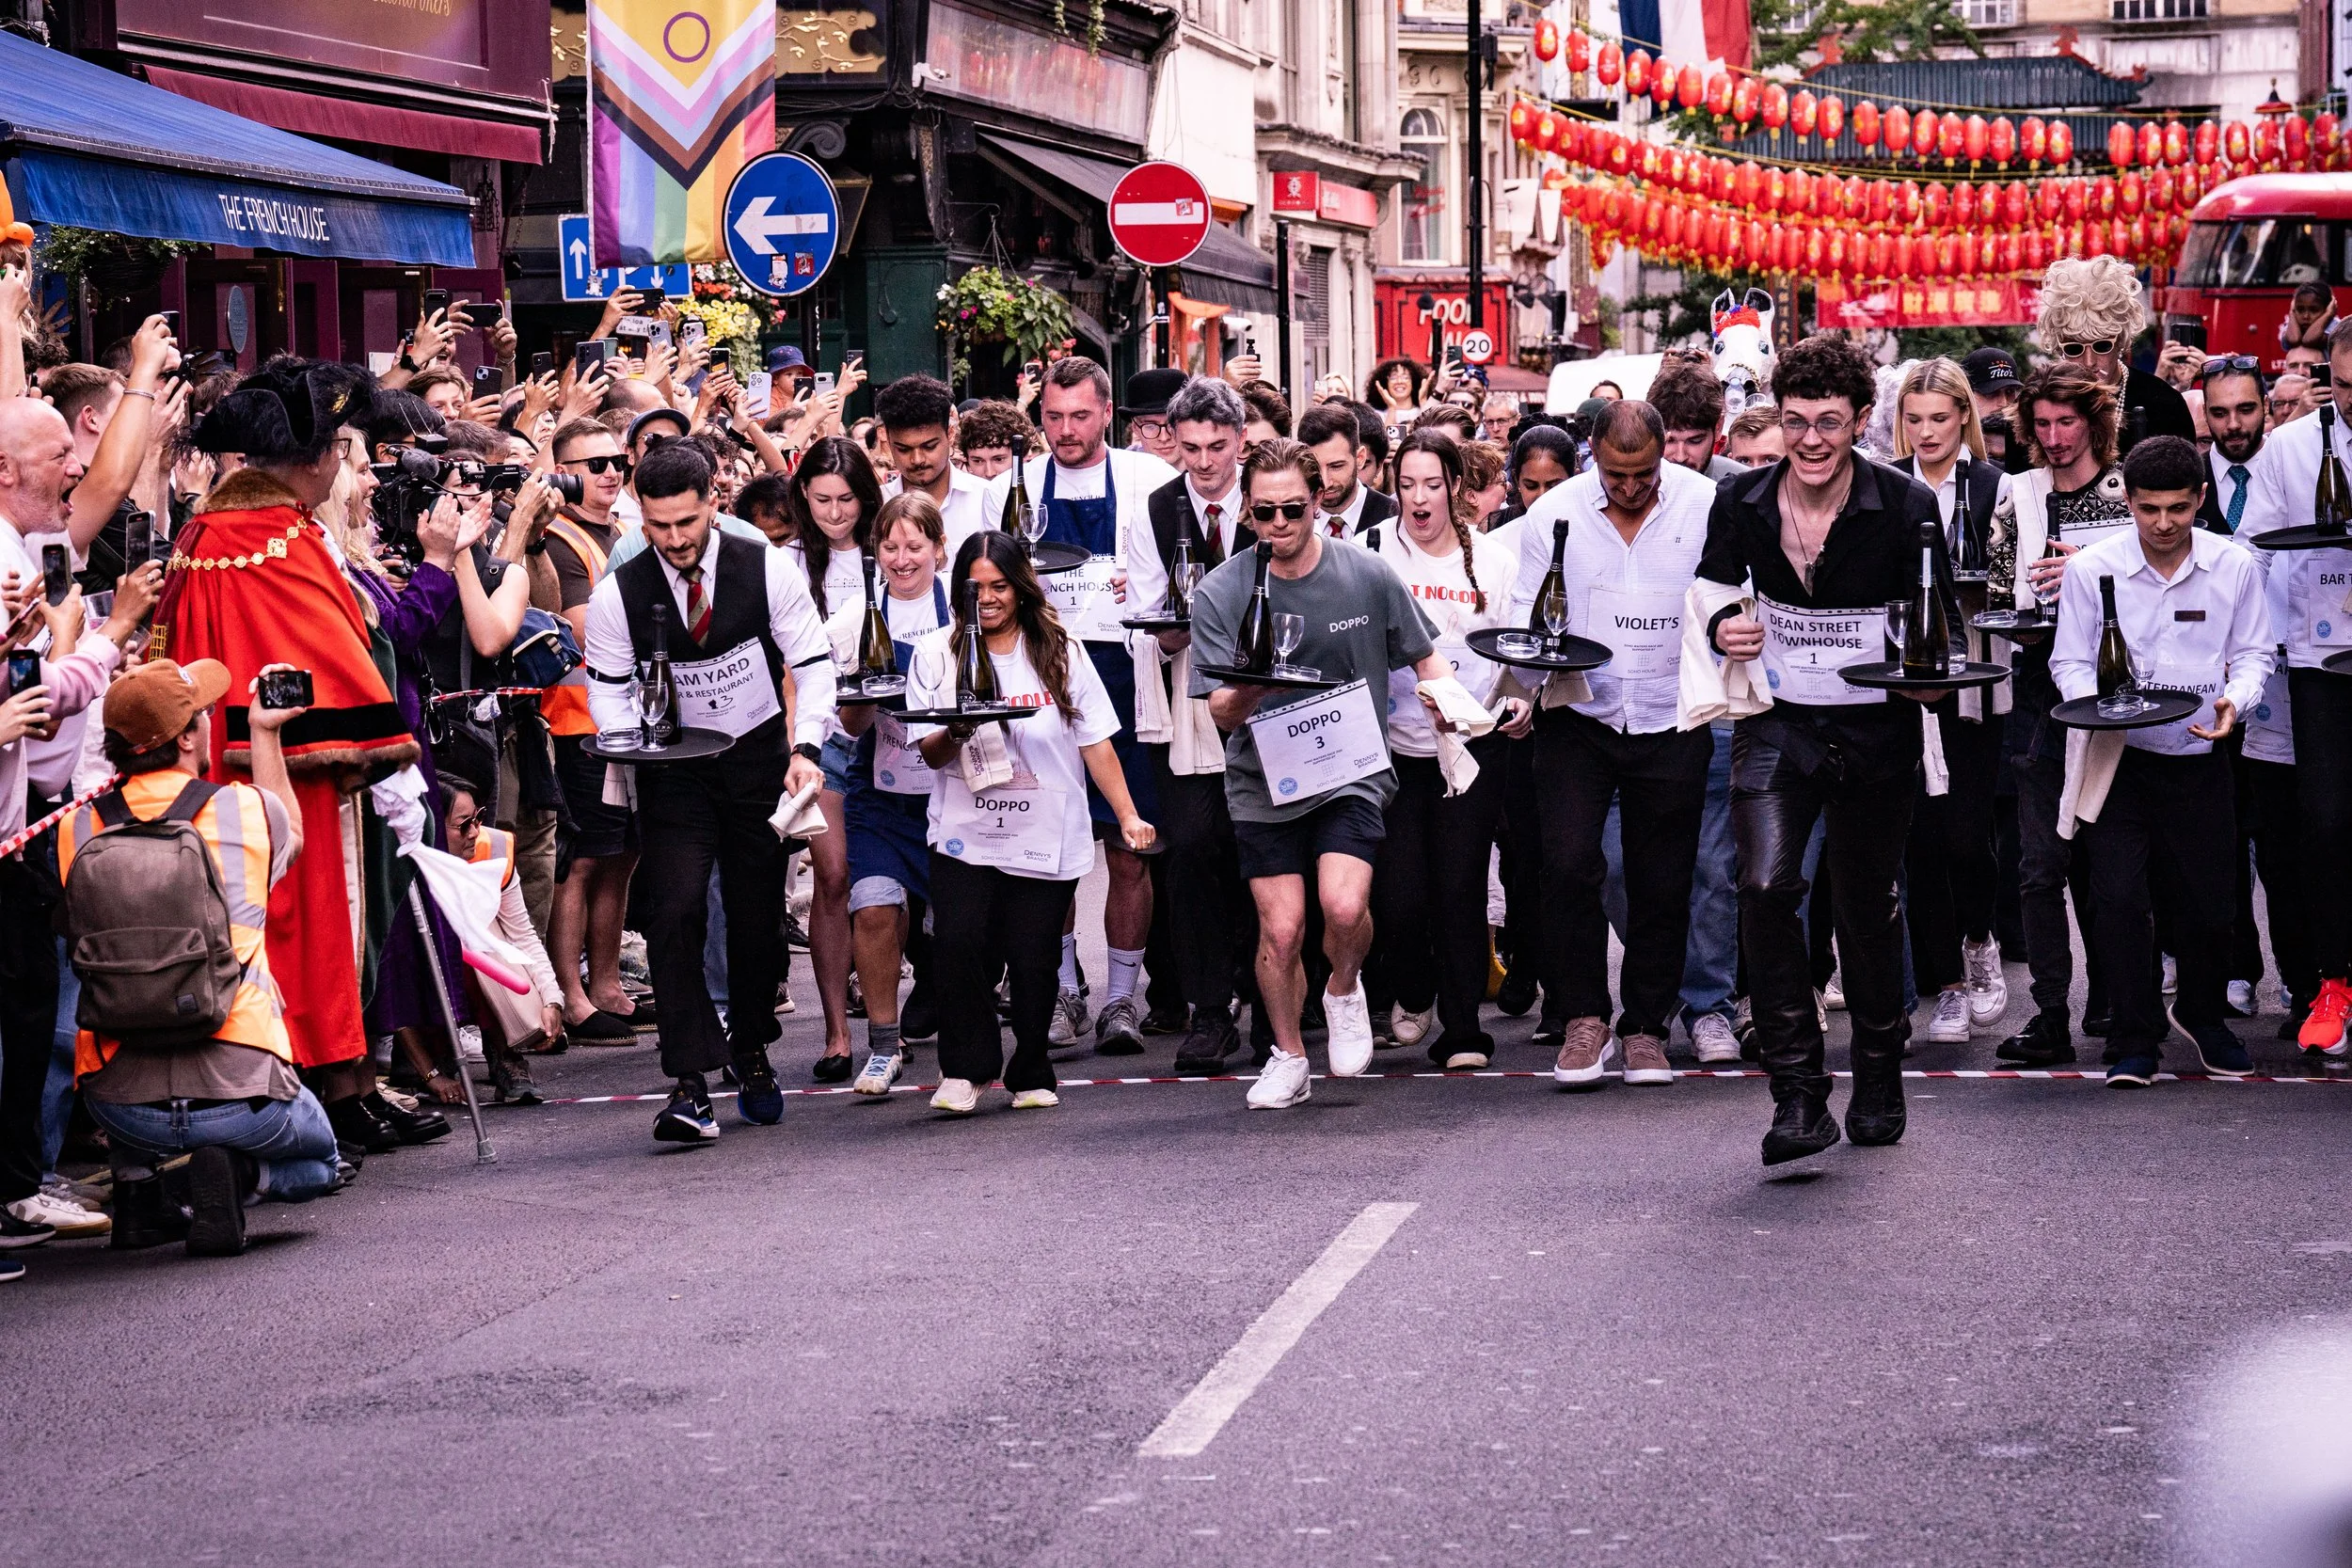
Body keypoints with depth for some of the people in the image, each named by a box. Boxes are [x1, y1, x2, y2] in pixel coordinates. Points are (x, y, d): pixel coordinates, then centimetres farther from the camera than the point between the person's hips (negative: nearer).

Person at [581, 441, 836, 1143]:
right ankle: (690, 1084, -18)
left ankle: (752, 1054, 31)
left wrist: (805, 749, -19)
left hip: (759, 757, 1)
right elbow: (608, 691, 1)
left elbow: (814, 663, -6)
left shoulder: (767, 569, -10)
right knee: (675, 911, -16)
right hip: (674, 769, -1)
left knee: (758, 914, 8)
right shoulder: (619, 593, -9)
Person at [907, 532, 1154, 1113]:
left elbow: (1095, 742, 8)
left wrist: (1128, 816, 1)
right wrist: (955, 733, -17)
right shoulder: (936, 654, 7)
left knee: (1033, 960, -3)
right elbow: (929, 755, 5)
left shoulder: (1061, 652, 8)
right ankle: (966, 1070, -6)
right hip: (965, 834, 0)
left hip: (1046, 839, 0)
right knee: (958, 944, -17)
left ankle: (1031, 1074, 15)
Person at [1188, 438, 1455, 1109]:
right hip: (1264, 779, 1)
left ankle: (1345, 990, 12)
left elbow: (1425, 658, 11)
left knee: (1344, 905, -21)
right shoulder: (1219, 593, -5)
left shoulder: (1368, 576, -4)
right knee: (1280, 930, -3)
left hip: (1351, 772, -1)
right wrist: (1250, 687, -28)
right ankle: (1287, 1059, 20)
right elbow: (1222, 713, -5)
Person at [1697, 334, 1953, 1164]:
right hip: (1777, 722, 1)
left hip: (1875, 729, -1)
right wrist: (1722, 624, -10)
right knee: (1765, 887, -20)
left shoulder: (1906, 506, -10)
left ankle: (1878, 1079, 37)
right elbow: (1712, 585, 13)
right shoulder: (1742, 502, -4)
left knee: (1868, 907, 14)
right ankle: (1798, 1091, -15)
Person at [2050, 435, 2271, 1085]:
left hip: (2199, 758, 2)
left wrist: (2233, 700, -13)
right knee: (2120, 898, -11)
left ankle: (2201, 1014, 35)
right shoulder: (2091, 569, -6)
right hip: (2119, 758, -1)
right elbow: (2070, 661, 0)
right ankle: (2135, 1040, 4)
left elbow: (2252, 653, 7)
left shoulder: (2235, 567, -2)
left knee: (2208, 906, 7)